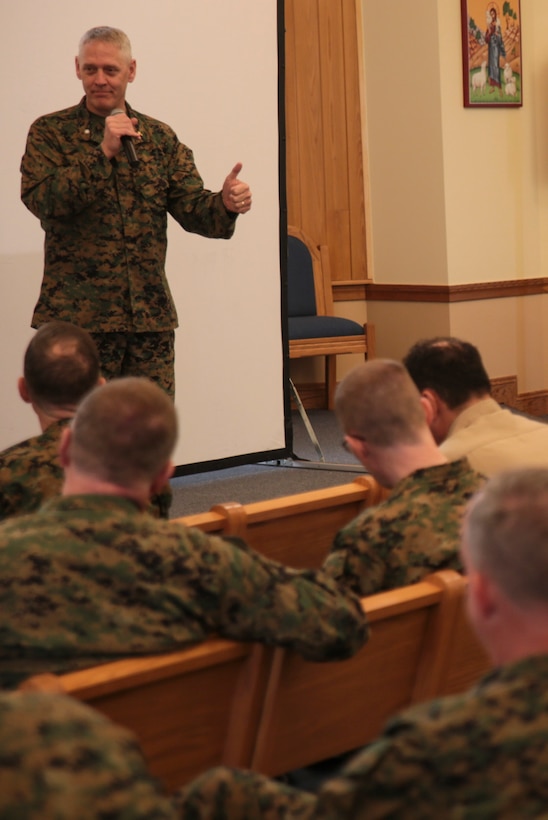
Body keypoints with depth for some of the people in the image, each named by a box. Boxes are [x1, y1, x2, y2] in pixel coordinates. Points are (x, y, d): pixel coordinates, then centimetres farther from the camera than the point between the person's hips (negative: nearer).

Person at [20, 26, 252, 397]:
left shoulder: (160, 137, 12)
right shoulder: (50, 132, 2)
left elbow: (191, 207, 4)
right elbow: (41, 200, -13)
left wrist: (225, 204, -18)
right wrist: (103, 153, -20)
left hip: (151, 316, 3)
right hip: (78, 314, -3)